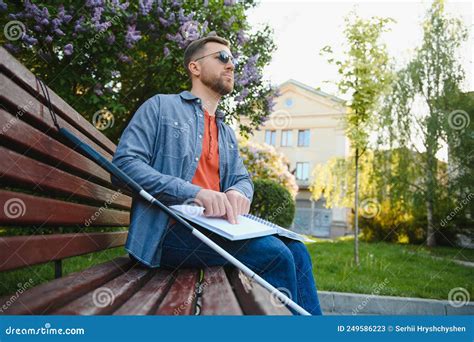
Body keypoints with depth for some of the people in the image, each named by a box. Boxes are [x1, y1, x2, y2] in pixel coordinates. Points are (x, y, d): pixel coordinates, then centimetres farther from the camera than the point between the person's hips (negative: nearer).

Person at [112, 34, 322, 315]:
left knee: (296, 250, -9)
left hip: (213, 225, 7)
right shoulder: (161, 106, 3)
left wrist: (238, 193, -11)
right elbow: (124, 163, -9)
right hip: (170, 229, -7)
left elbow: (243, 179, 17)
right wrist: (195, 192, -22)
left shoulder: (227, 133, 25)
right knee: (275, 254, -24)